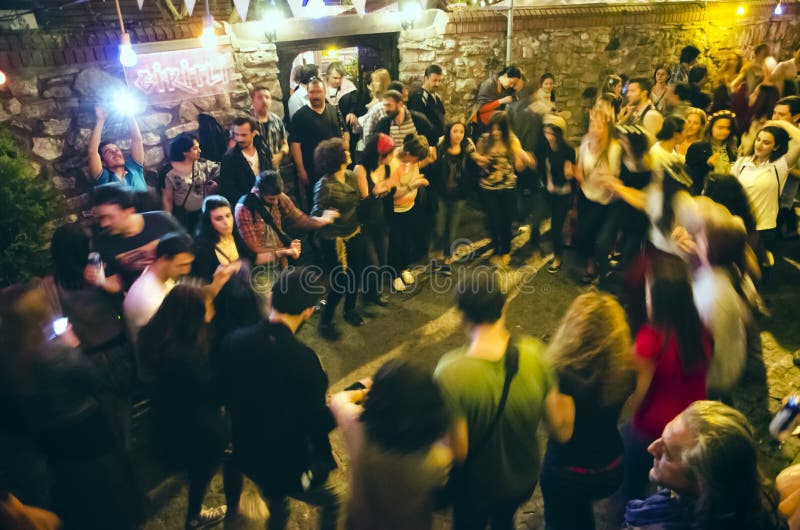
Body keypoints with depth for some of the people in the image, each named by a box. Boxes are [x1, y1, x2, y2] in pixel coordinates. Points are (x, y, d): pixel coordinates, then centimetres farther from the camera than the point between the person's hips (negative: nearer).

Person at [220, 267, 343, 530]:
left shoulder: (235, 340, -14)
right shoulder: (302, 358, -32)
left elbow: (226, 393, 1)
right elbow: (317, 423, -22)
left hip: (248, 456, 6)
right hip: (289, 466, -6)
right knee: (333, 502, 24)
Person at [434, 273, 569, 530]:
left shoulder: (450, 373, -36)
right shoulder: (535, 354, -24)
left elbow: (457, 452, -27)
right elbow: (562, 431, -14)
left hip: (476, 487, -3)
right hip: (525, 478, 3)